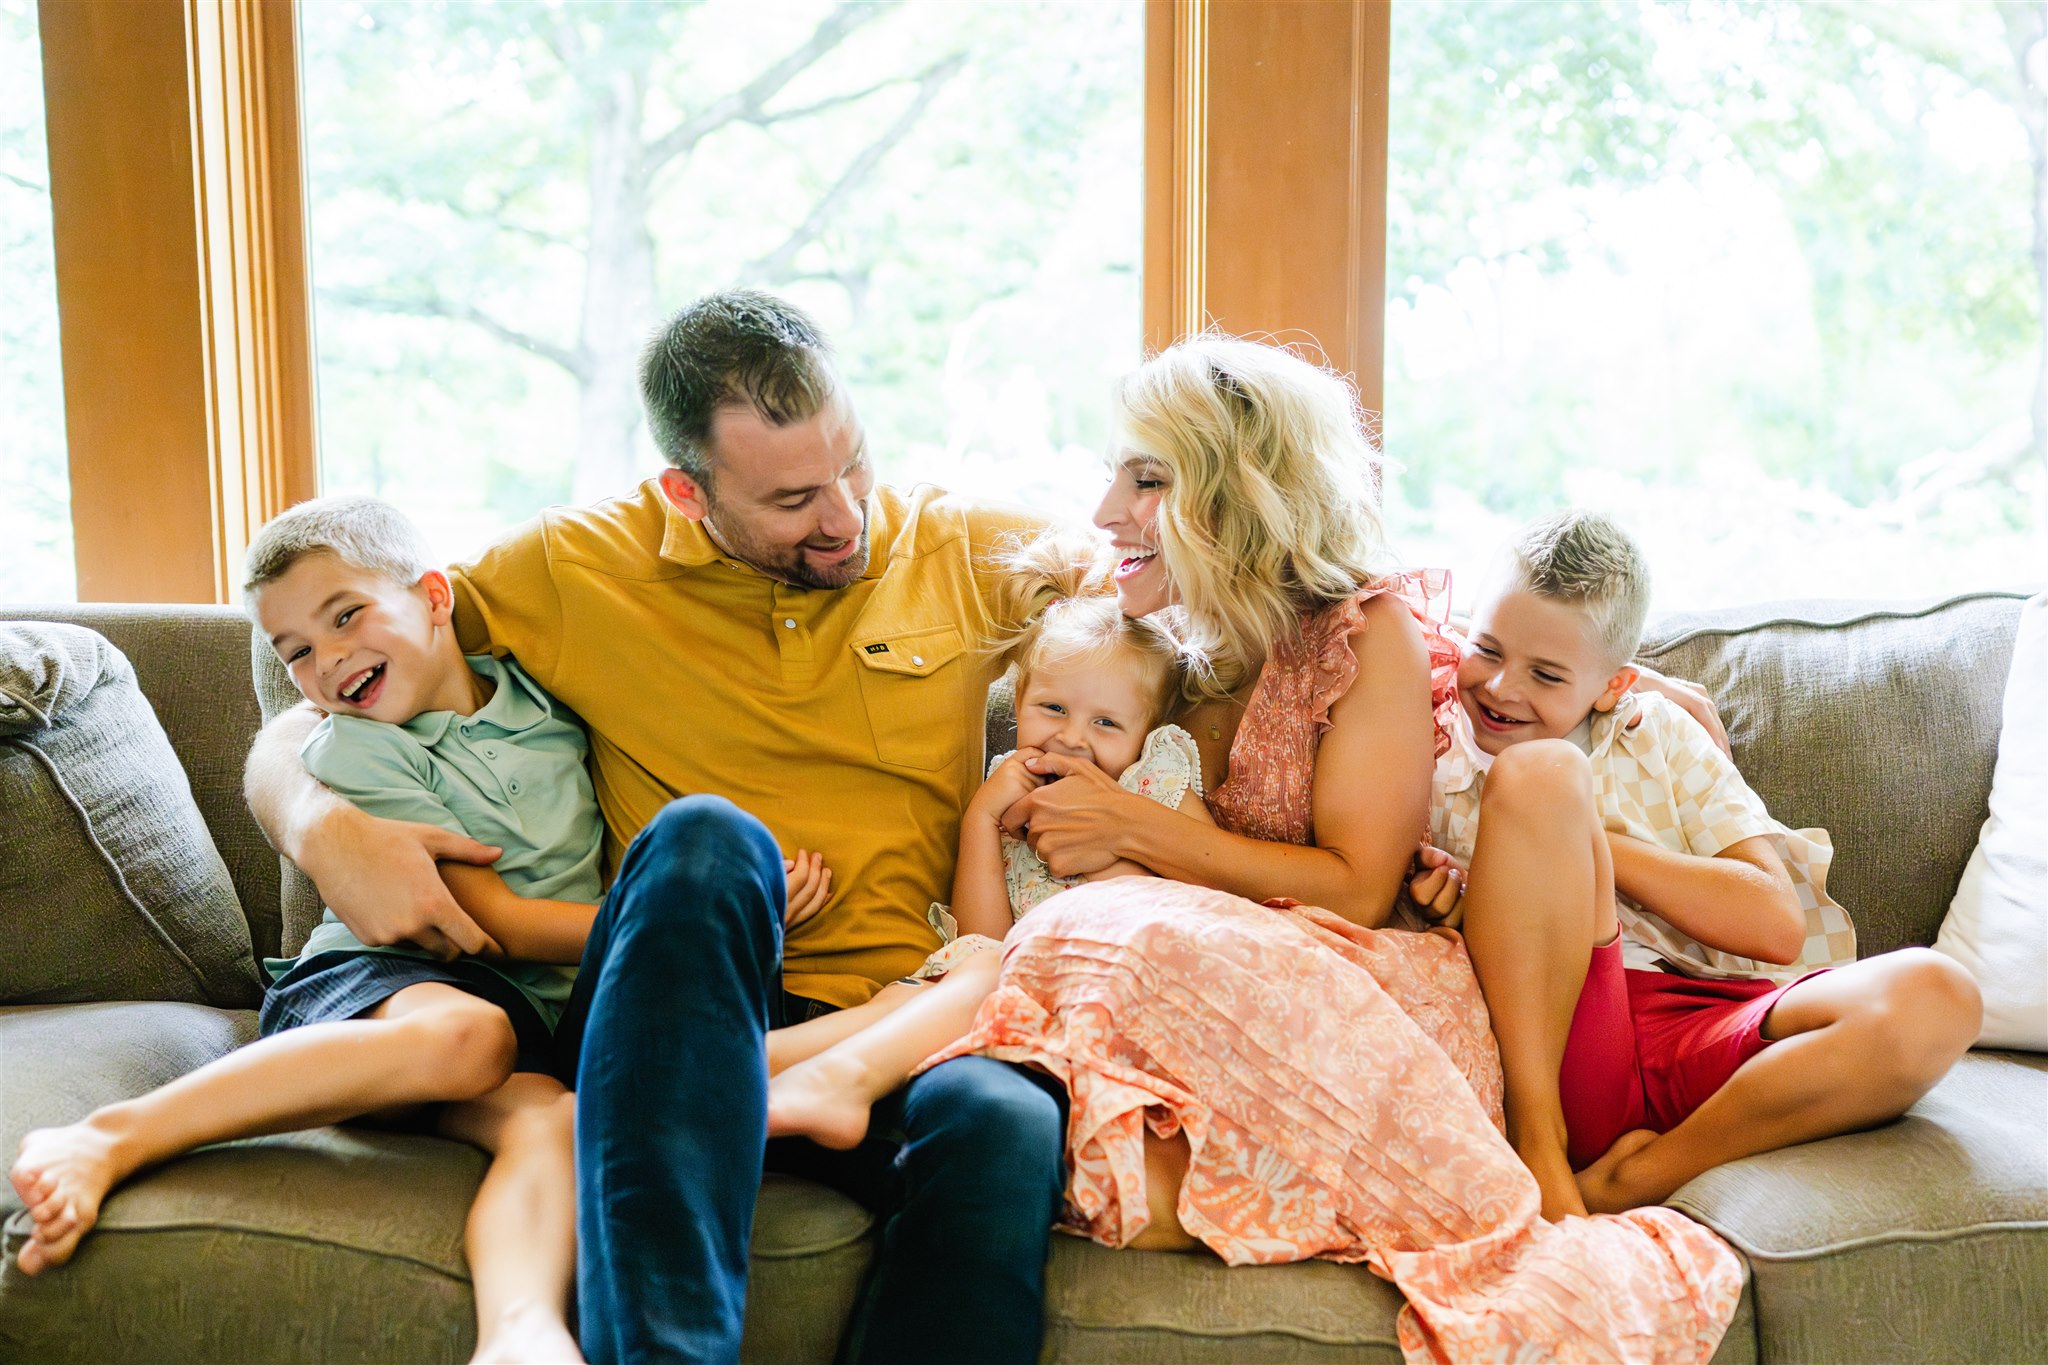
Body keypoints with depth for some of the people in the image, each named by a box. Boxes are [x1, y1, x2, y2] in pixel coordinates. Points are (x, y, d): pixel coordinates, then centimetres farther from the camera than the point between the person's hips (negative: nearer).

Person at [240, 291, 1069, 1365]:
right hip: (678, 1032, 0)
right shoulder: (578, 569, 7)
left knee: (1007, 1127, -37)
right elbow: (291, 737, 11)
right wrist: (327, 829, -14)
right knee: (705, 837, -36)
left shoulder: (966, 552, 11)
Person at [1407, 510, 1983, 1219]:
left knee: (1934, 995, -24)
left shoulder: (1660, 733, 18)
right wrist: (1431, 920, -12)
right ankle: (1534, 1139, -23)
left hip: (1698, 1044, 3)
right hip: (1537, 1049, -2)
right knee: (1538, 771, -23)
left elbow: (1779, 925, 4)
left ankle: (1626, 1185, -22)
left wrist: (1592, 842, -2)